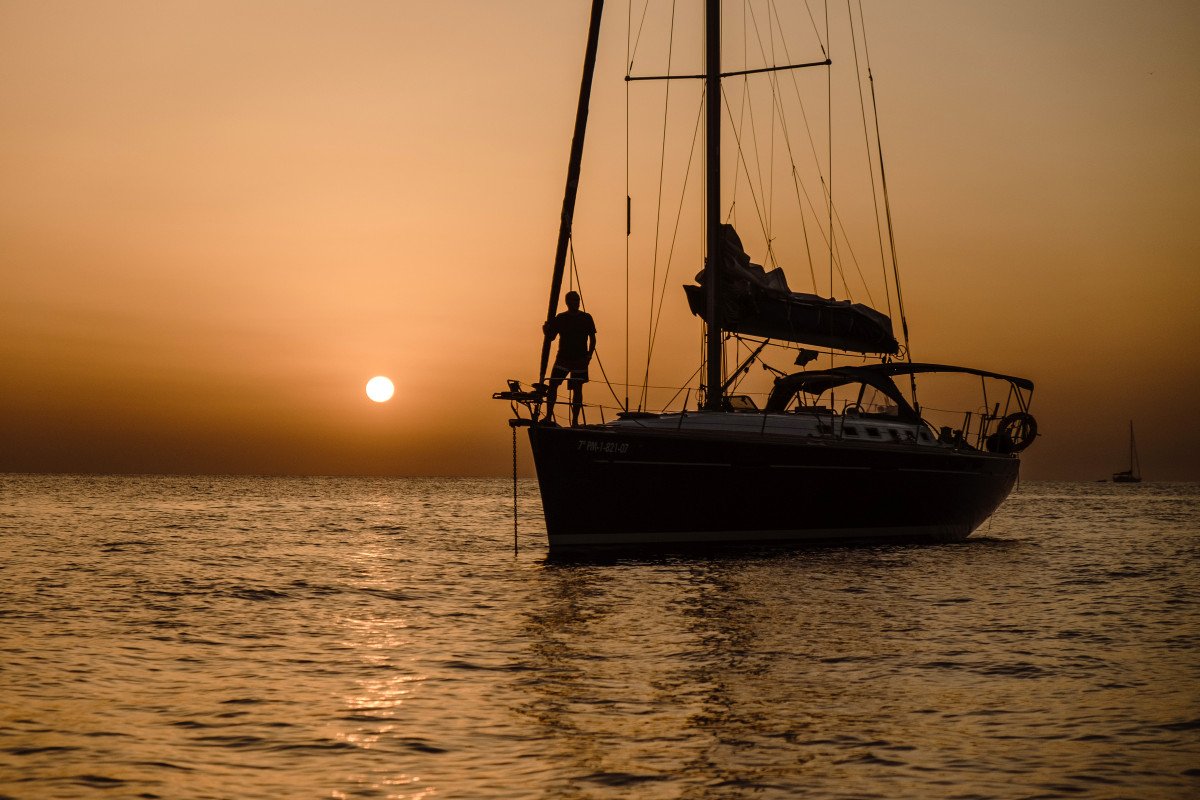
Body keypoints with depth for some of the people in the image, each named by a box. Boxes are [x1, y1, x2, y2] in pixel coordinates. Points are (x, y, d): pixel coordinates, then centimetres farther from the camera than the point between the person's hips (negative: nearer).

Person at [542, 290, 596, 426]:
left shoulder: (586, 318, 1)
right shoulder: (560, 318, 4)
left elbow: (592, 338, 4)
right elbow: (550, 337, 7)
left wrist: (589, 354, -8)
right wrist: (546, 330, -13)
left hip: (580, 359, -1)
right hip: (563, 357, 1)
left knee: (577, 389, 2)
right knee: (552, 385, -8)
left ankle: (575, 421, 7)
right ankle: (548, 416, -3)